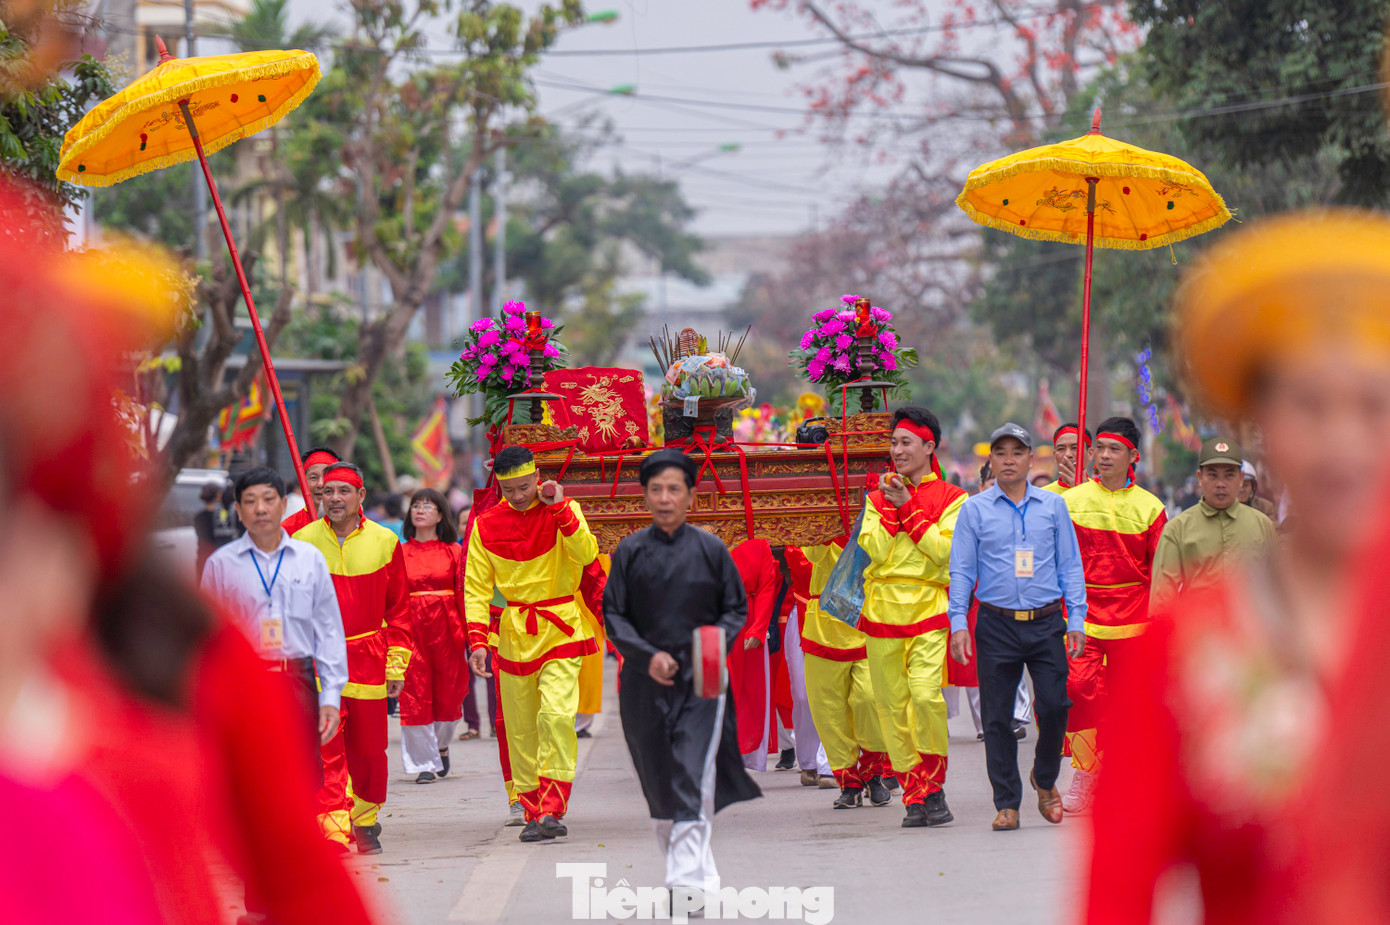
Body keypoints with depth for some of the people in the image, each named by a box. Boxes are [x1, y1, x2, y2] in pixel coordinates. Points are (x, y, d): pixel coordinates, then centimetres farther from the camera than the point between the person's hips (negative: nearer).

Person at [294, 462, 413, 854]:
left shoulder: (384, 542, 4)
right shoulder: (301, 542, 2)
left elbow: (399, 608, 9)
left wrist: (396, 663, 5)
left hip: (367, 660, 2)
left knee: (368, 749, 8)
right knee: (326, 749, -12)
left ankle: (365, 822, 29)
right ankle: (334, 832, -17)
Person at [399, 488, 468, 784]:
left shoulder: (453, 551, 5)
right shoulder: (400, 552, 5)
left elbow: (464, 593, 2)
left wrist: (467, 632, -5)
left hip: (446, 627, 0)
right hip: (412, 628, 0)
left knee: (448, 692, 6)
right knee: (414, 696, -4)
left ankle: (441, 745, 33)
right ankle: (423, 762, 3)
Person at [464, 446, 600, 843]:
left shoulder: (563, 511, 0)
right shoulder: (486, 525, 5)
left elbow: (586, 554, -17)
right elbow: (476, 586, 5)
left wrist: (559, 509, -21)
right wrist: (476, 639, -6)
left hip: (559, 631, -3)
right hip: (513, 637, 3)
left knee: (556, 715, -18)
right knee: (520, 727, 5)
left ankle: (552, 809, -17)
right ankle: (532, 811, 15)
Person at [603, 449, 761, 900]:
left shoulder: (711, 550, 1)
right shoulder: (630, 551, 3)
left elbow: (737, 608, 8)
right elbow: (613, 614, 2)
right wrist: (647, 656, -13)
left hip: (701, 681, -2)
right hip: (645, 680, 2)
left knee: (692, 784, -14)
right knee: (659, 786, 8)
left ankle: (687, 880, -19)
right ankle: (700, 871, 24)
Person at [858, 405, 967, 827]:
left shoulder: (951, 498, 5)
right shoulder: (879, 497, 14)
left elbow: (945, 551, -9)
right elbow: (875, 548, 1)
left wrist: (909, 507, -8)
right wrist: (891, 505, -6)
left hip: (928, 608, -4)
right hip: (883, 610, 4)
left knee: (925, 693, -20)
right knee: (892, 704, 0)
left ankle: (932, 786, -5)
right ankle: (913, 793, 7)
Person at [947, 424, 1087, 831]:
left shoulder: (1053, 506, 10)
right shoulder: (974, 510, 6)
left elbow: (1070, 565, 12)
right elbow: (961, 570, 6)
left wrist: (1077, 619, 4)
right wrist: (958, 623, -4)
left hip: (1046, 623, 0)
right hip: (996, 625, 0)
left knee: (1054, 706, -9)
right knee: (998, 717, -1)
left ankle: (1045, 780, 17)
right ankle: (1007, 804, 7)